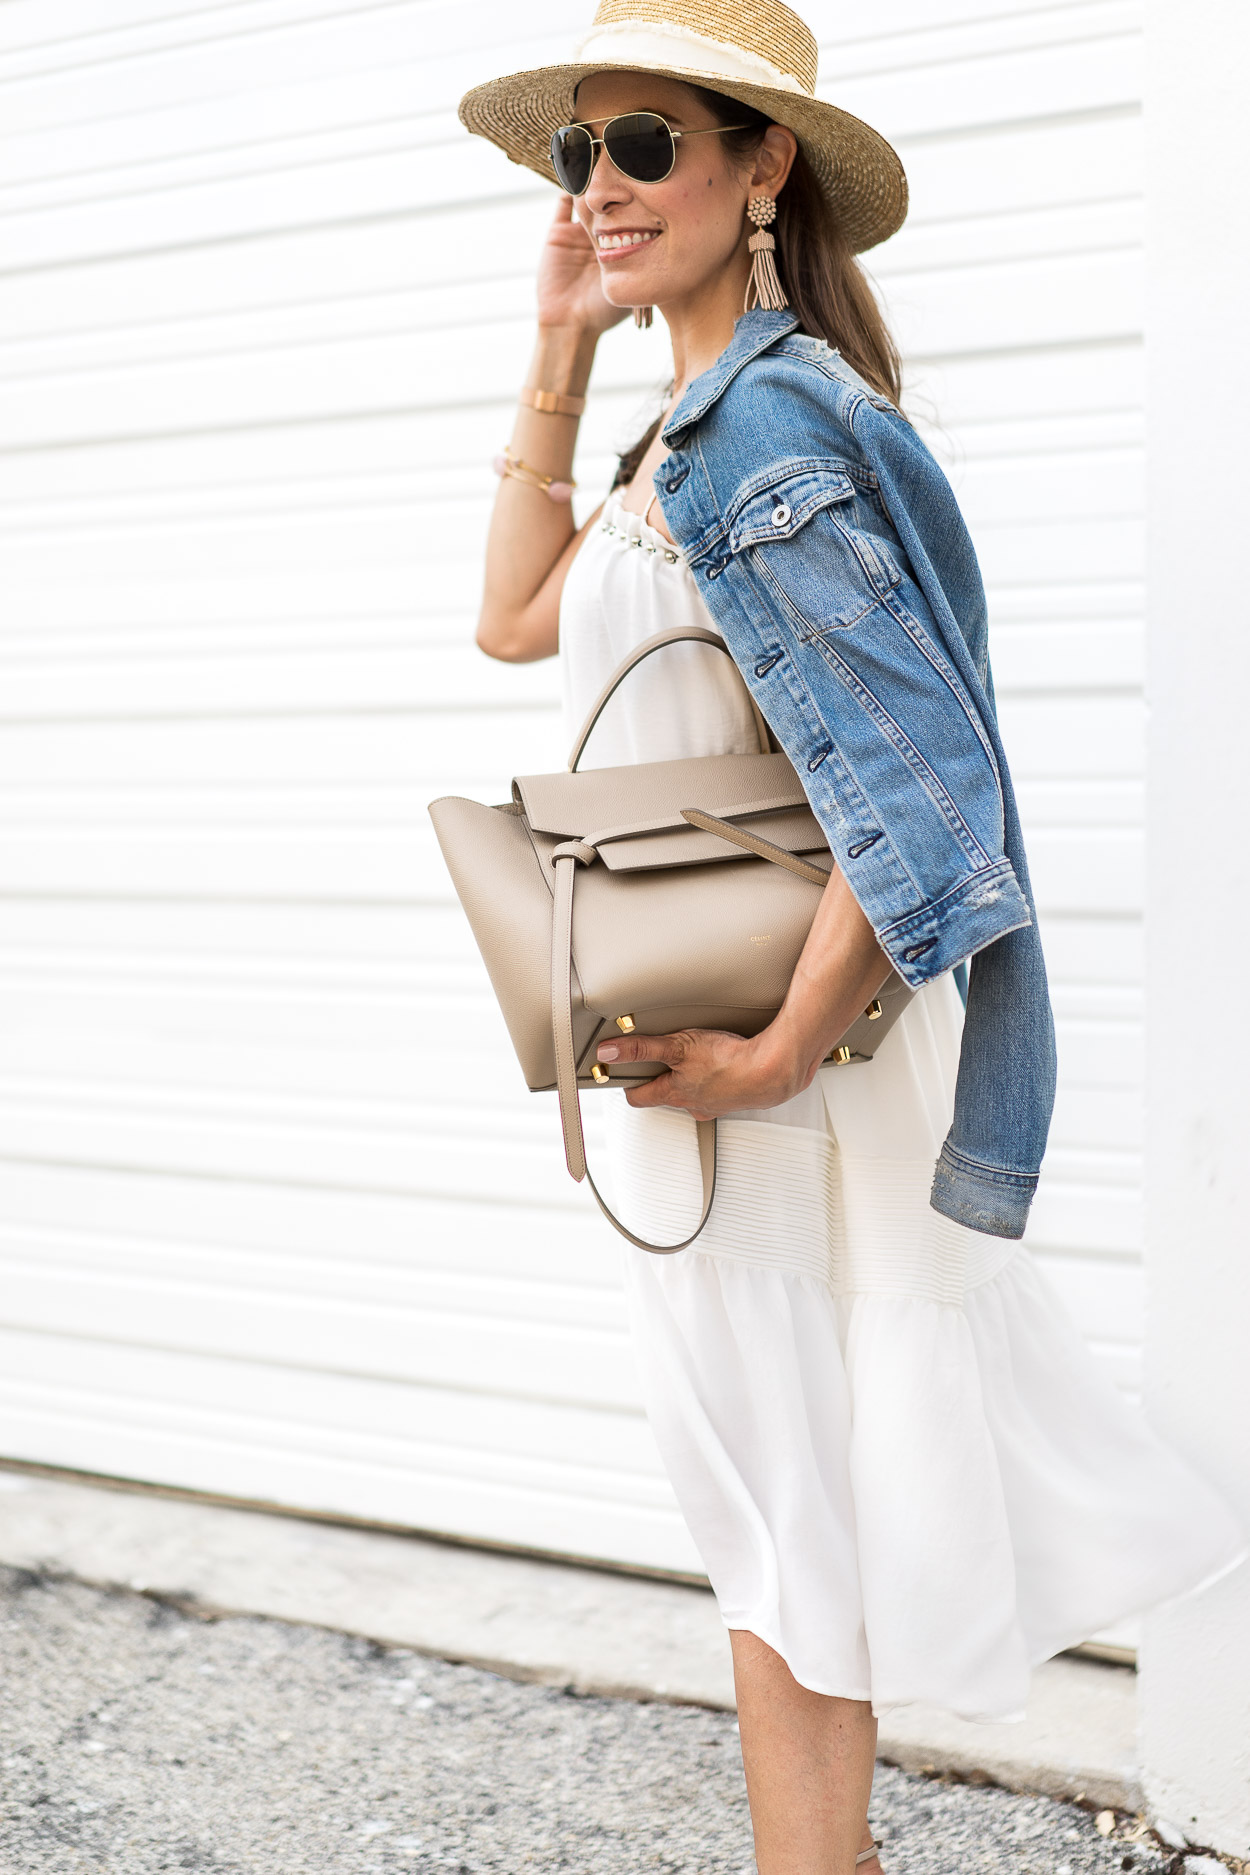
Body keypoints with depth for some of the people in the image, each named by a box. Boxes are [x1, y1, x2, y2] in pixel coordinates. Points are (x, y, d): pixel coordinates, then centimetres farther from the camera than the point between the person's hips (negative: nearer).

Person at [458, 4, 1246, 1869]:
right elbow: (516, 618, 18)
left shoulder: (759, 423, -20)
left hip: (774, 1048, -10)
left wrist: (773, 1055, -23)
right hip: (732, 1014, 10)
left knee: (785, 1494, 5)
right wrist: (558, 352, 11)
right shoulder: (700, 419, 10)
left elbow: (916, 787, -26)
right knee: (784, 1484, 20)